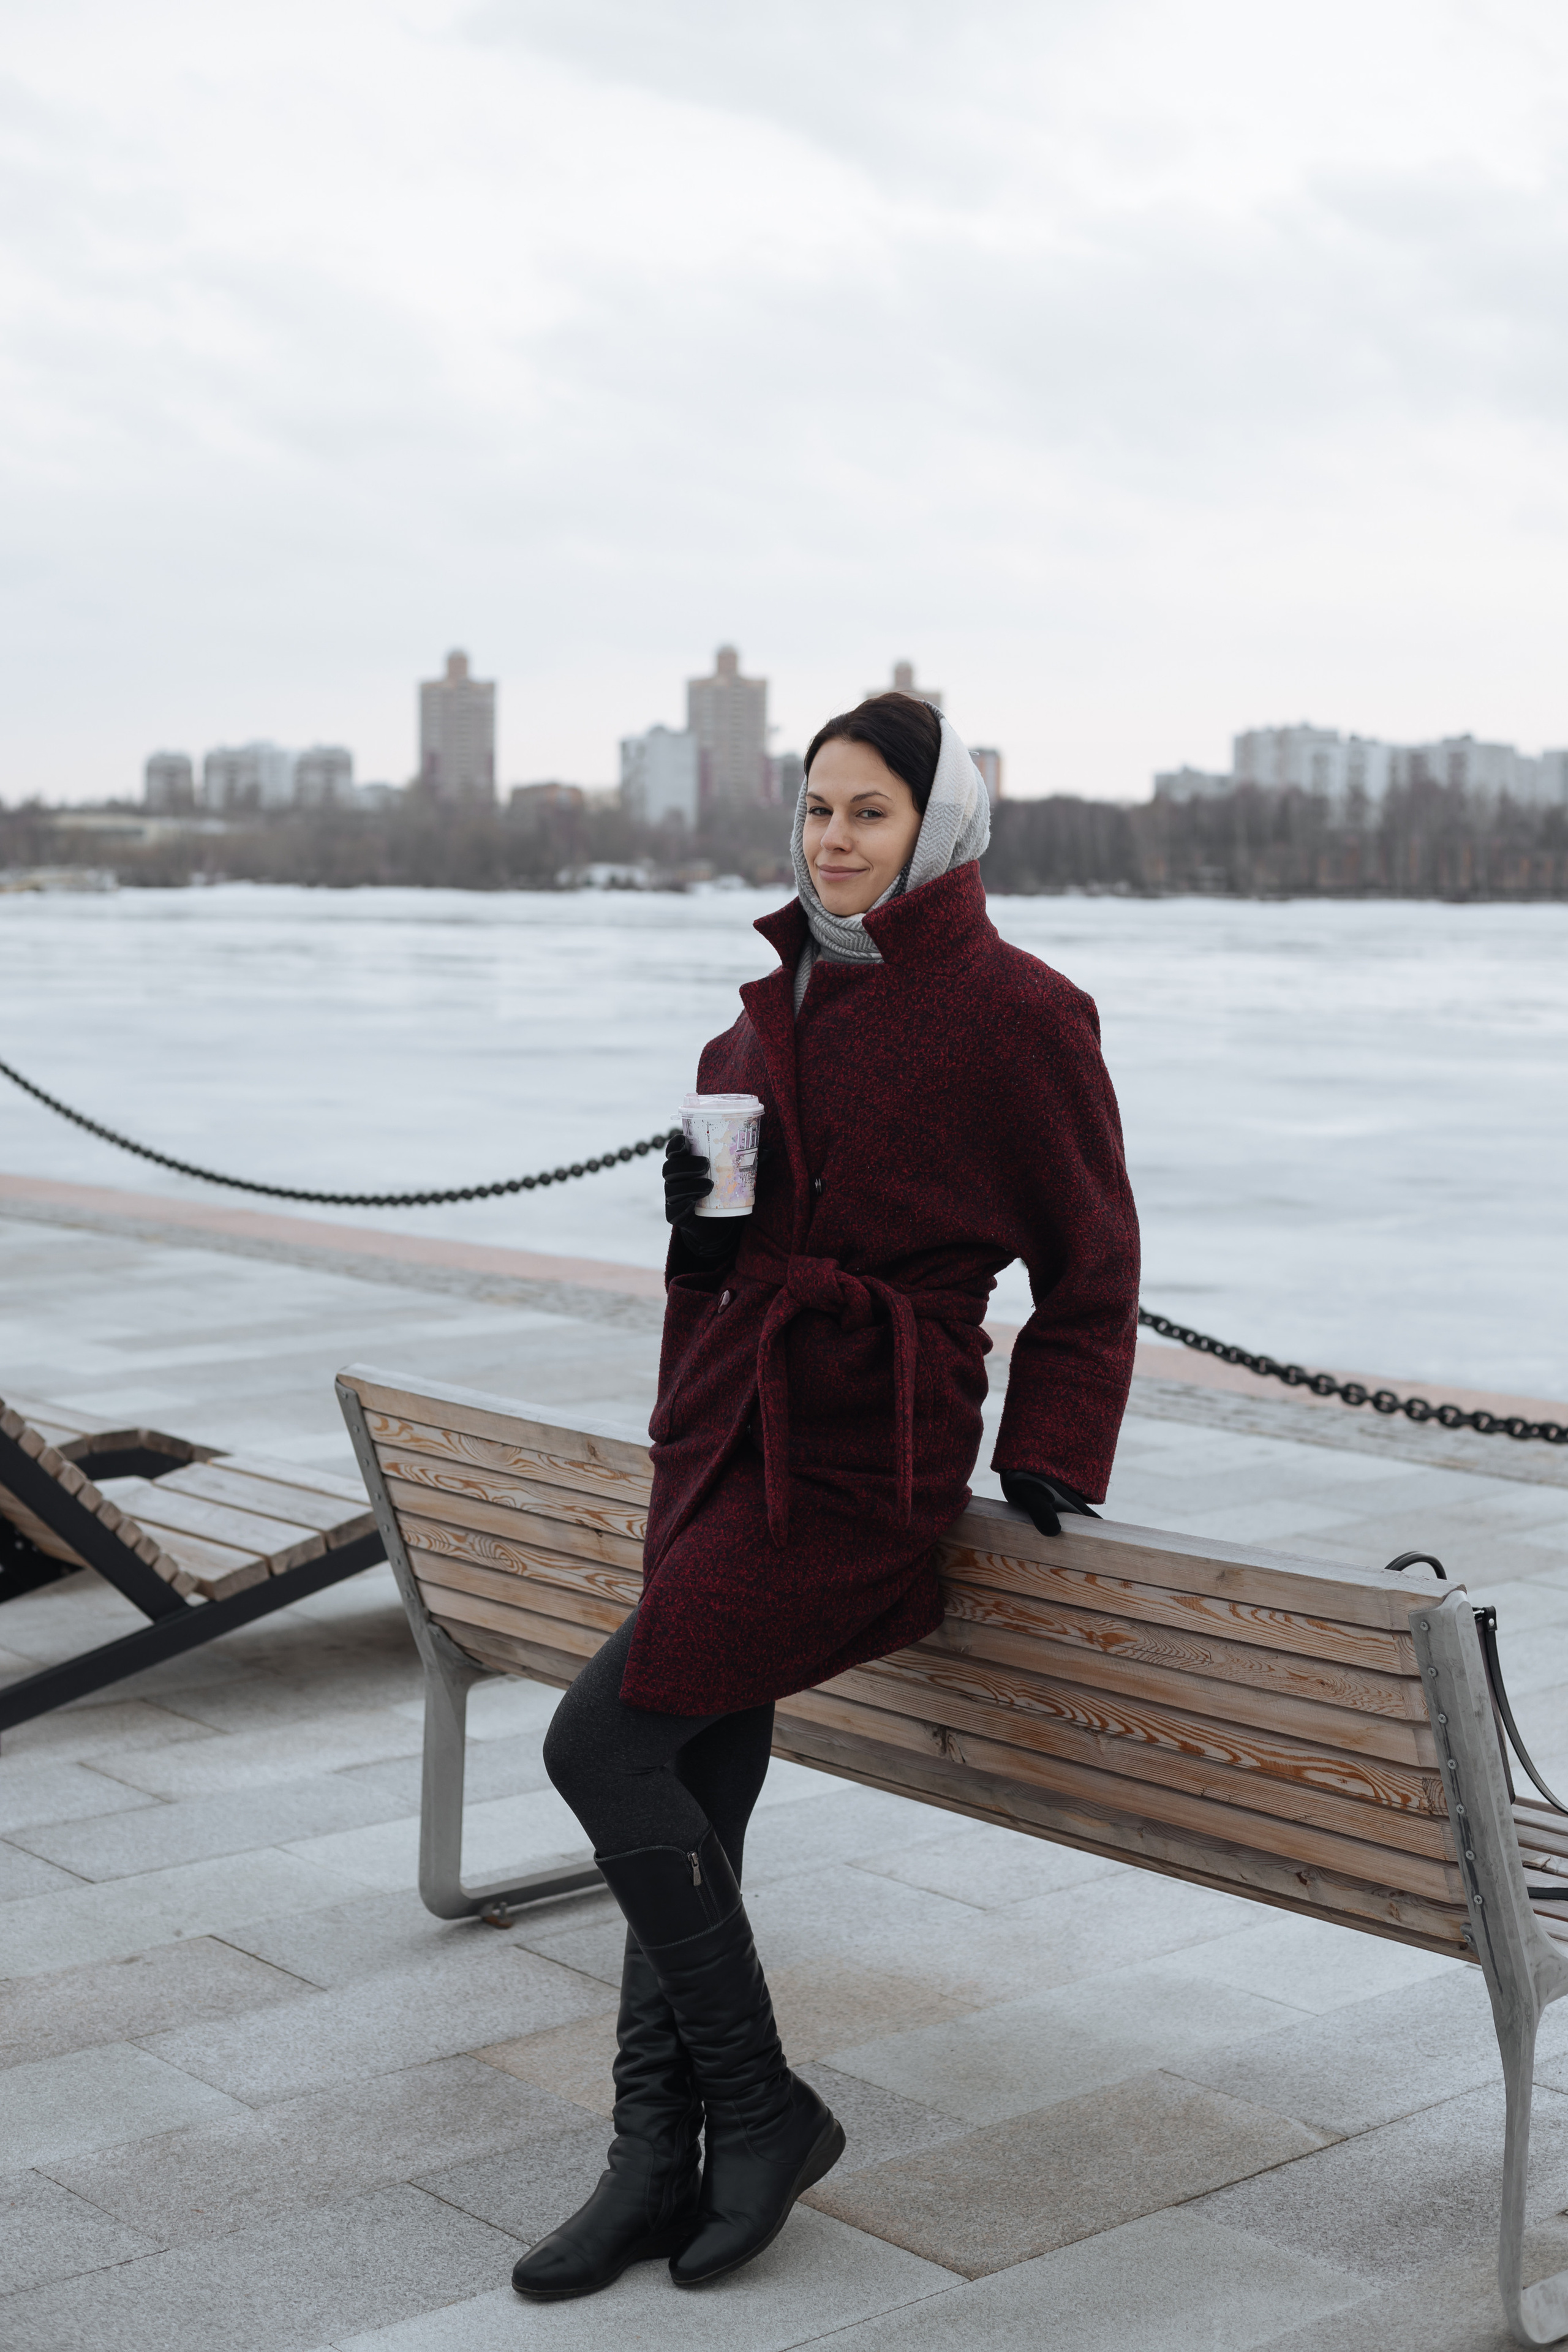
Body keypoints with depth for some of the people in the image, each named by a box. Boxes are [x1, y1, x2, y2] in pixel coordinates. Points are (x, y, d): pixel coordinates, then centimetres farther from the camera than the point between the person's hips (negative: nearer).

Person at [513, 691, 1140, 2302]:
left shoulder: (1012, 1010, -8)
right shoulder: (779, 1003, 13)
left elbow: (1091, 1271, -1)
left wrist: (1051, 1458, -2)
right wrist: (698, 1211, 0)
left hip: (861, 1457, -7)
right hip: (727, 1429, 8)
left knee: (599, 1742, -15)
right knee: (685, 1805, 6)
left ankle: (761, 2111, 1)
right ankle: (659, 2165, 16)